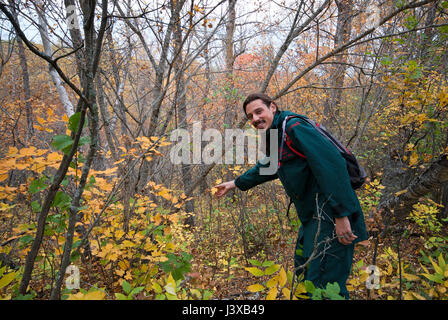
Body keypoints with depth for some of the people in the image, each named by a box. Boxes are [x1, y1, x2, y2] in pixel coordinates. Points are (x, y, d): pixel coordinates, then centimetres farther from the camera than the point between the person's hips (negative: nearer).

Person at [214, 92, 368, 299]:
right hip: (311, 219, 10)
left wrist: (341, 215, -27)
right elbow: (264, 169, 34)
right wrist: (235, 184, 41)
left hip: (331, 215, -10)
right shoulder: (274, 138, 15)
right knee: (303, 275, 23)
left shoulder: (294, 127, -15)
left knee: (324, 285, -8)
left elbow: (332, 165, -24)